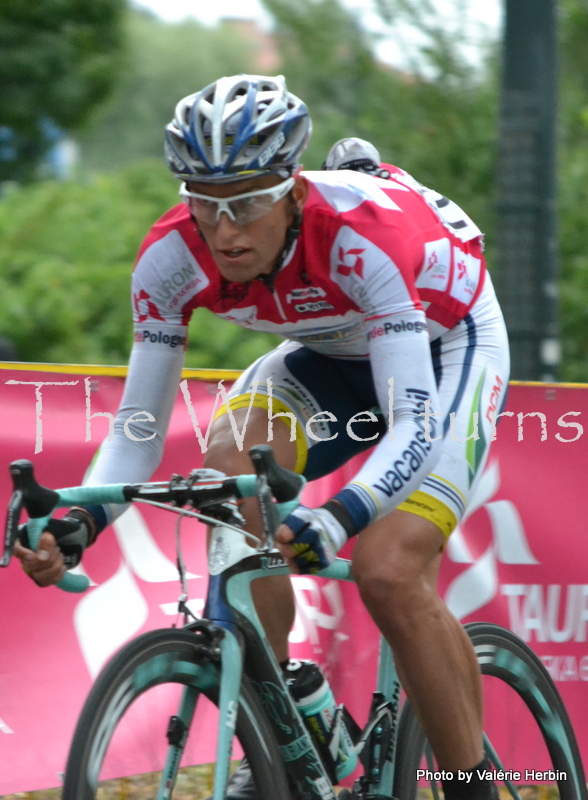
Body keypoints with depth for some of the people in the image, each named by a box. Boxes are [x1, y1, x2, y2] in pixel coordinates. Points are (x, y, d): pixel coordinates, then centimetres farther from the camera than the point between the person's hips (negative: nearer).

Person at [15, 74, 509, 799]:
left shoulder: (362, 235, -39)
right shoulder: (172, 256, -25)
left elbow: (416, 426, -43)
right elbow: (139, 426, -18)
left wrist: (337, 518, -60)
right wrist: (79, 524, -36)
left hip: (443, 350, -5)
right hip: (330, 353, 5)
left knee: (389, 573, -25)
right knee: (230, 466, -26)